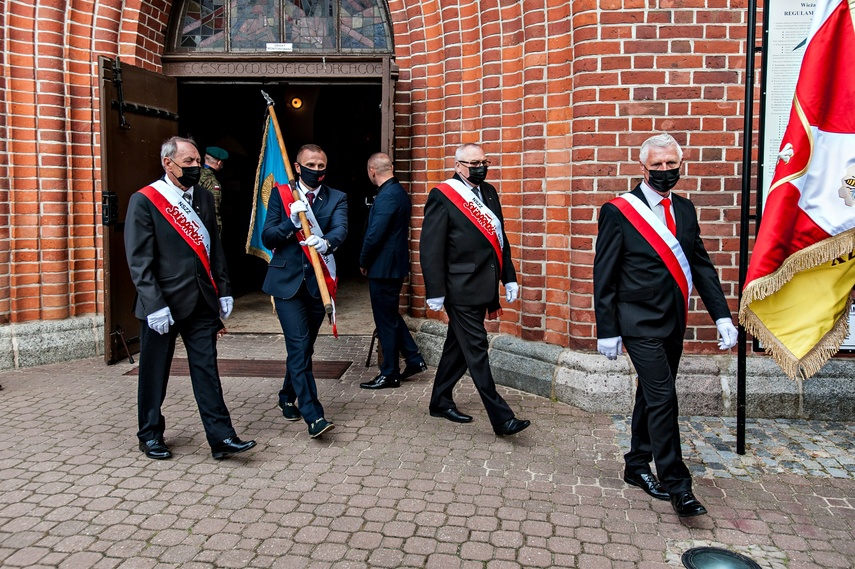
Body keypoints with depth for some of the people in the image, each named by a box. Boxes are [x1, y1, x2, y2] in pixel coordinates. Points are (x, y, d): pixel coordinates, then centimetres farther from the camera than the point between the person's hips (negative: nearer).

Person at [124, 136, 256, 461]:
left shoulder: (204, 197, 10)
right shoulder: (144, 201, -8)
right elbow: (139, 260, -12)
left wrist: (223, 290, 10)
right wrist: (155, 305, -17)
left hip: (201, 301, 4)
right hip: (163, 304, -4)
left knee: (207, 370, 5)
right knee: (155, 373, 9)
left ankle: (221, 437, 7)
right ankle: (150, 435, 26)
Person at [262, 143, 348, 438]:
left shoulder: (337, 199, 4)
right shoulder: (281, 194, 2)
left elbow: (340, 230, -16)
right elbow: (267, 238, -4)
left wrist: (325, 242, -38)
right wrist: (291, 222, -22)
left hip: (318, 281, 2)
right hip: (287, 280, -2)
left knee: (304, 346, 14)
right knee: (299, 346, -11)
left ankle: (288, 397, 37)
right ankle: (313, 415, -11)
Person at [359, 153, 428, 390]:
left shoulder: (387, 196, -20)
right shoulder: (399, 191, 11)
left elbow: (374, 235, -23)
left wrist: (363, 262, -7)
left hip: (383, 267, -10)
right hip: (396, 265, 10)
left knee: (386, 320, 1)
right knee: (390, 316, 20)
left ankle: (389, 374, 12)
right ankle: (414, 359, 24)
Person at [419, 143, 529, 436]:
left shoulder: (489, 192, 13)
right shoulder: (442, 196, -9)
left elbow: (500, 238, 18)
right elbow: (431, 248, -12)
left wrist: (509, 277, 13)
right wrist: (435, 292, -14)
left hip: (483, 288, 8)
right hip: (461, 289, -8)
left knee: (458, 346, 17)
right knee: (476, 351, -4)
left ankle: (440, 402, 31)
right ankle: (501, 417, 0)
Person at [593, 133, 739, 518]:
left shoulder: (684, 210, 9)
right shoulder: (618, 212, -9)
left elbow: (701, 265, 9)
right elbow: (604, 277, -9)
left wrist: (722, 315, 0)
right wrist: (607, 331, -10)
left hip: (673, 323, 7)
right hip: (640, 323, -6)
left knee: (652, 396, 16)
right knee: (663, 398, -10)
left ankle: (637, 467, 31)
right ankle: (676, 485, 0)